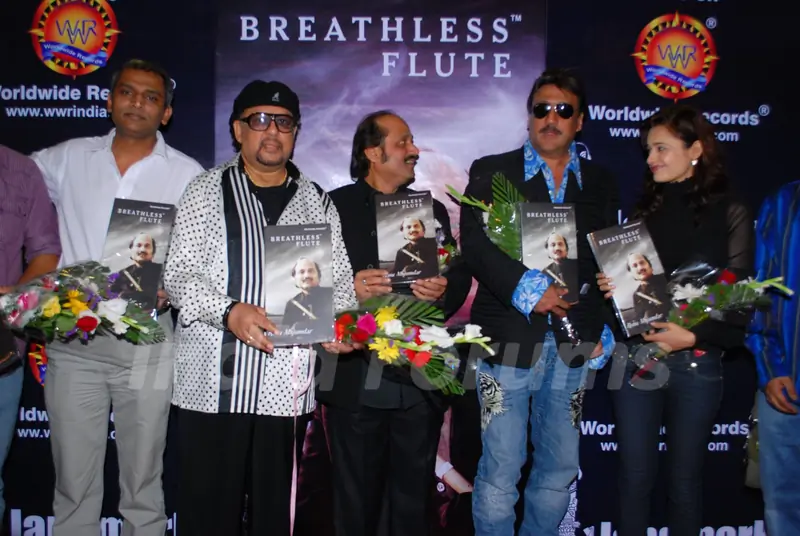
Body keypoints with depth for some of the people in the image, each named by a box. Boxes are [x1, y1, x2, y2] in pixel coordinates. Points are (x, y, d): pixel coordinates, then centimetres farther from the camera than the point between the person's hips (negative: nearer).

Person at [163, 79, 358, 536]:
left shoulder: (318, 203, 13)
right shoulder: (205, 193, 6)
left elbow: (340, 280, 13)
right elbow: (180, 273, -1)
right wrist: (228, 311, -18)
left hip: (288, 384, 2)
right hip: (213, 381, -2)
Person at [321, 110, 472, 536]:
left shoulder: (432, 210, 16)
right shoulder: (333, 207, 3)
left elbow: (459, 275, 12)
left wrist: (444, 291, -9)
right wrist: (349, 290, -21)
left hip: (420, 381, 3)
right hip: (357, 381, -3)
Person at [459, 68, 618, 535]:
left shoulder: (600, 183, 14)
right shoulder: (491, 172, 4)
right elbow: (476, 245, -9)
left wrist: (606, 329, 2)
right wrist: (525, 288, -20)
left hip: (574, 344, 4)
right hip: (508, 338, -3)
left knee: (560, 471, 12)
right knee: (500, 470, 0)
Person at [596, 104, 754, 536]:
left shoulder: (730, 213, -1)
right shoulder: (644, 209, 10)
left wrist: (693, 337, -16)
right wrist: (610, 287, -4)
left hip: (696, 364, -3)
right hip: (636, 358, 3)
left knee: (684, 479, 9)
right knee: (634, 477, 6)